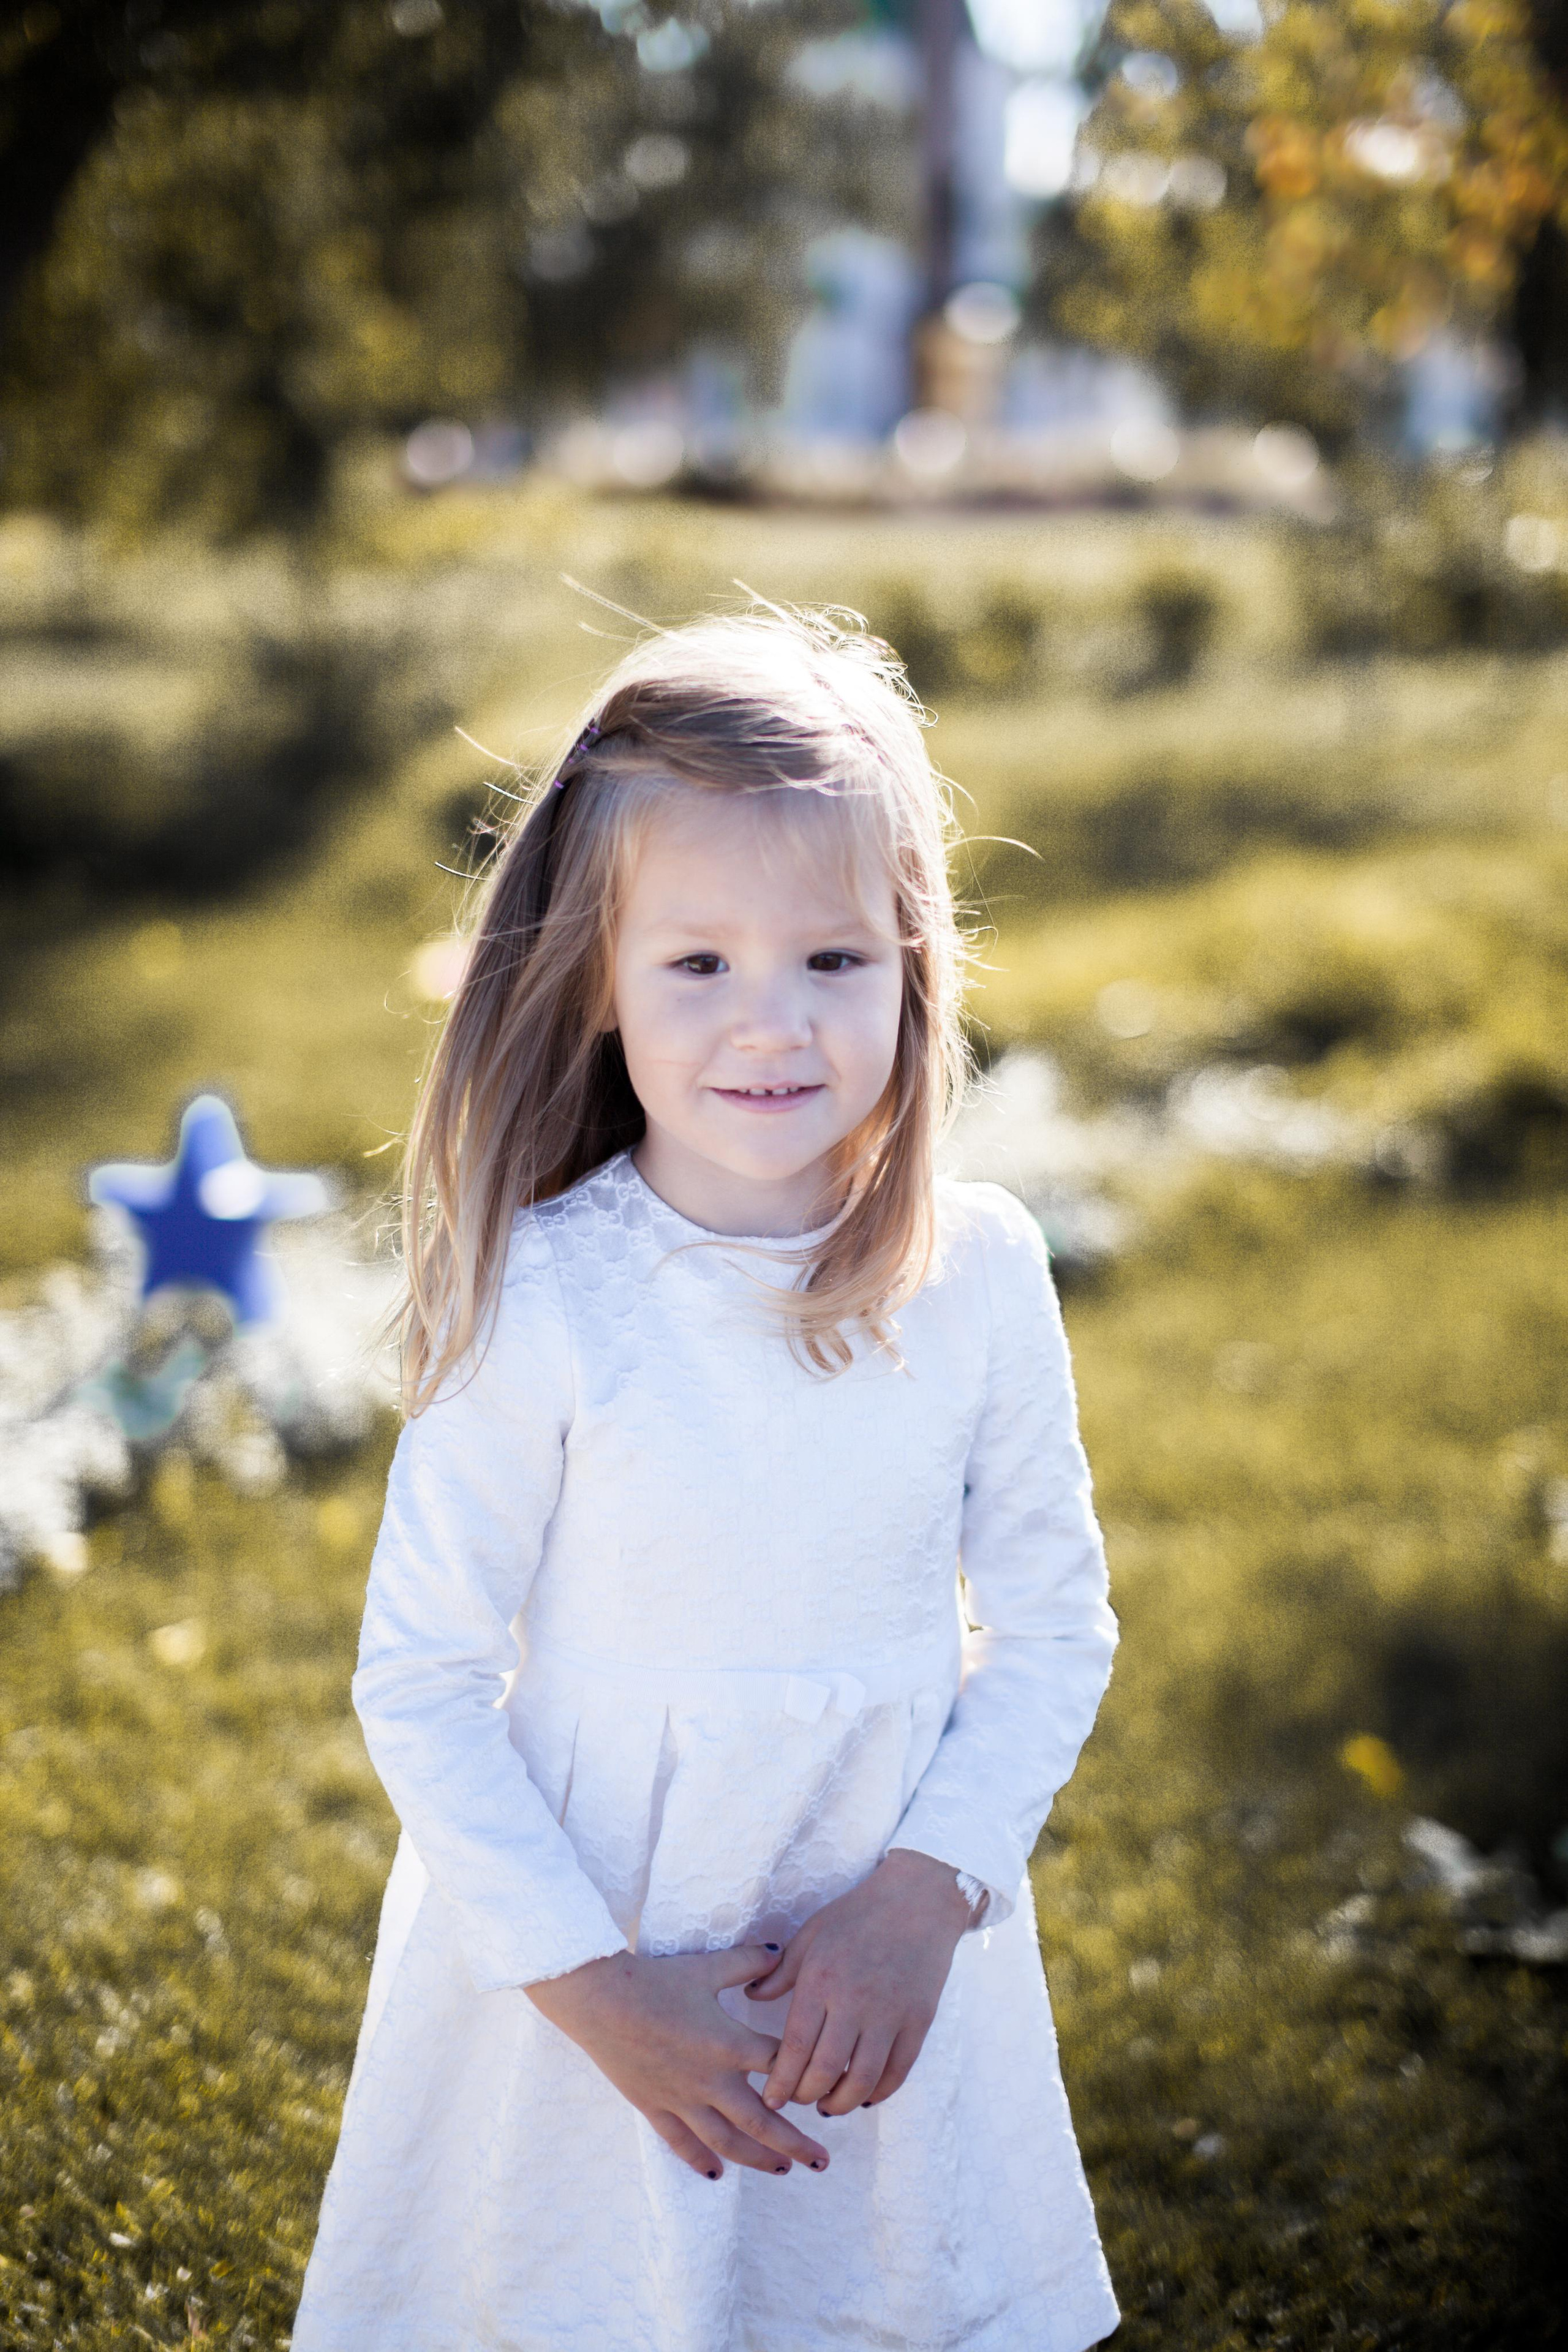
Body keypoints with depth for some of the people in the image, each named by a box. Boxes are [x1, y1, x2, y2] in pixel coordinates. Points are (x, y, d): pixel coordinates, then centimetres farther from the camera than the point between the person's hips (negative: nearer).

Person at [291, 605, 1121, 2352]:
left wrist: (925, 1896, -12)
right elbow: (420, 1683, -13)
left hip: (890, 1952, 2)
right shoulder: (539, 1303, -20)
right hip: (588, 1952, -2)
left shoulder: (980, 1275, -12)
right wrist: (596, 1990, -14)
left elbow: (1054, 1625, -1)